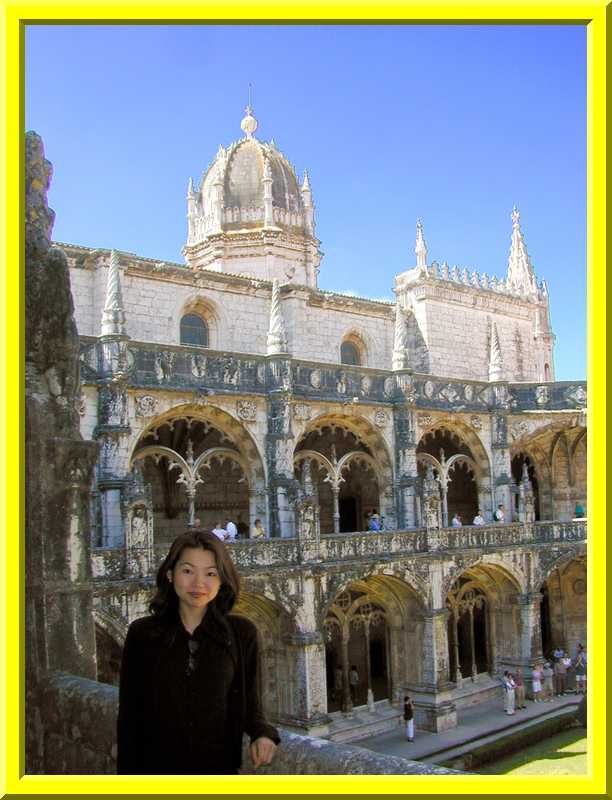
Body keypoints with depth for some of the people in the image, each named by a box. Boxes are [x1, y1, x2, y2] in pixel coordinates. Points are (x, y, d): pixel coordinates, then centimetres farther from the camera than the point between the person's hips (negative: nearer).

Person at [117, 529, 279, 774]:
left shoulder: (241, 633, -7)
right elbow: (129, 715, -2)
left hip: (218, 764, 0)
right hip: (156, 763, 0)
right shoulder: (141, 634, -7)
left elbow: (248, 703, 1)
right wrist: (127, 769, -3)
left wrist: (263, 733, -18)